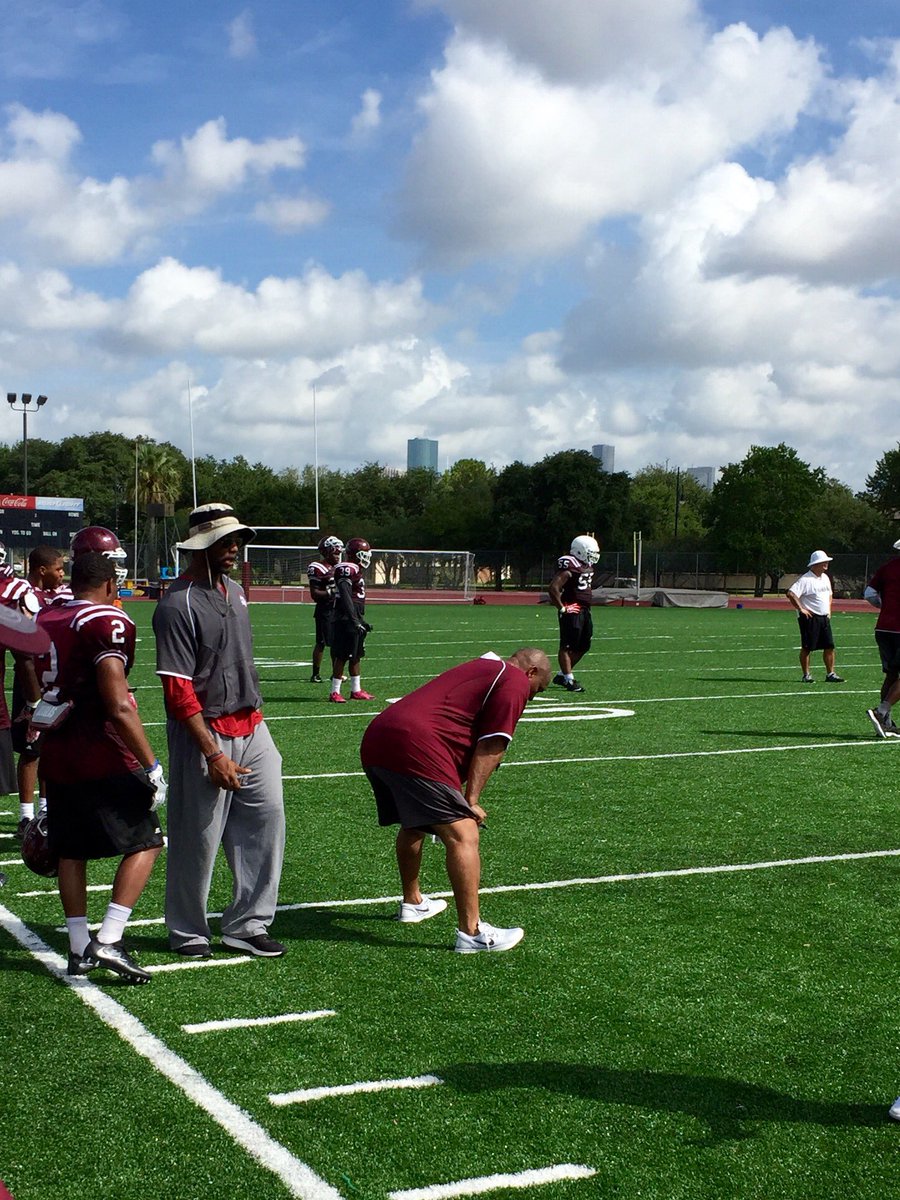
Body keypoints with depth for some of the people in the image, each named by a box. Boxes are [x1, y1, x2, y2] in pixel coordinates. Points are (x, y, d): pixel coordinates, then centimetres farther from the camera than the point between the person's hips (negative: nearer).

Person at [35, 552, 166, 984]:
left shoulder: (43, 620, 9)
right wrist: (151, 765, -15)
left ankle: (80, 948, 20)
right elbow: (118, 707, -20)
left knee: (71, 851, 16)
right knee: (144, 843, 3)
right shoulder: (107, 622, -14)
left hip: (56, 754, 7)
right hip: (104, 758, -7)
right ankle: (108, 940, -5)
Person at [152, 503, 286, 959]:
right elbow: (178, 691, -19)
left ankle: (247, 924, 18)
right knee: (198, 836, 2)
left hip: (251, 728, 8)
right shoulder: (178, 605, -16)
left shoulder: (234, 591, 10)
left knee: (267, 816, 7)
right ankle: (188, 932, 20)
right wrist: (214, 755, -21)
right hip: (205, 733, -8)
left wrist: (255, 717, 18)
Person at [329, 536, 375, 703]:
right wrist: (354, 620, -26)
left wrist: (362, 620, 26)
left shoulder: (356, 570, 17)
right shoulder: (348, 569, -15)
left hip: (355, 619, 10)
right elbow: (345, 596, -23)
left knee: (356, 656, 15)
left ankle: (356, 691, 23)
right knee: (342, 656, -6)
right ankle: (334, 693, -2)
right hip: (346, 620, -10)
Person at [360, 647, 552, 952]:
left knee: (413, 825, 30)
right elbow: (491, 747, -4)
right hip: (415, 748, -10)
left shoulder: (478, 667, 32)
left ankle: (412, 903, 47)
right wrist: (471, 800, -2)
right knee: (463, 834, -9)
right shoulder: (515, 681, 5)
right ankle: (471, 932, -11)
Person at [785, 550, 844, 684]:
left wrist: (829, 610, 18)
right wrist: (801, 609, -18)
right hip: (810, 618, -8)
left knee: (829, 646, 5)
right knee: (807, 648, 0)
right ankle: (806, 675, 7)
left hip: (824, 617, 8)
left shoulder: (825, 578, 13)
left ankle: (830, 674, 12)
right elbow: (790, 593, -23)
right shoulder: (805, 579, -14)